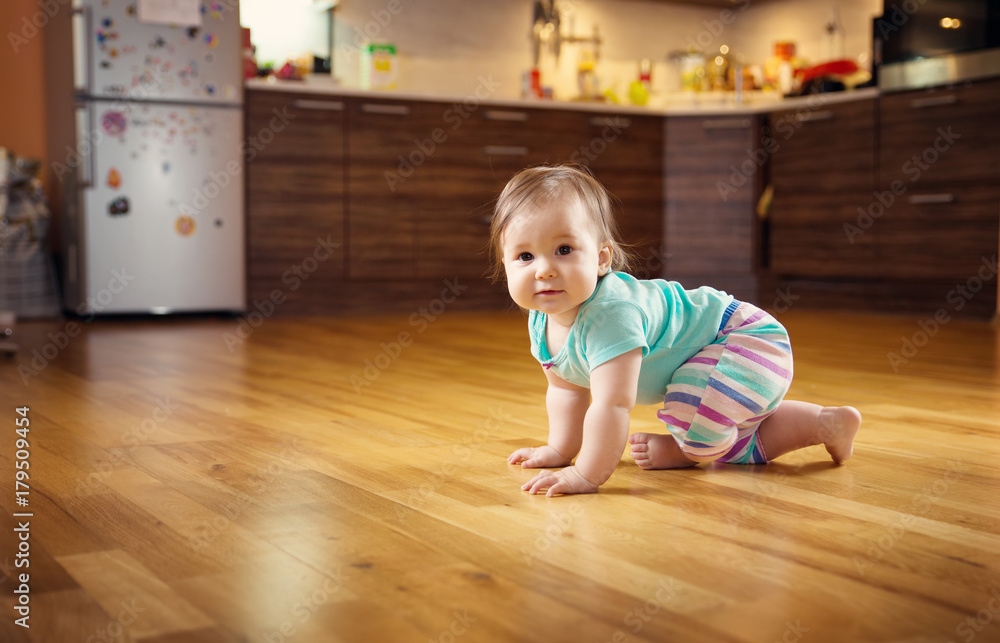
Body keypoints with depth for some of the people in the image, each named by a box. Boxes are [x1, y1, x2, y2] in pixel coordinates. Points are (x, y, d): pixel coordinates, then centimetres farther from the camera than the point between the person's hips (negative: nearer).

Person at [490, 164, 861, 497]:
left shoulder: (610, 314, -40)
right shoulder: (542, 322, -10)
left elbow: (612, 405, -42)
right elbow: (566, 388, 8)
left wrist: (586, 476, -38)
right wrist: (560, 451, 9)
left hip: (743, 340, -9)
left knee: (697, 426, -33)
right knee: (731, 442, 27)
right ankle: (826, 423, 36)